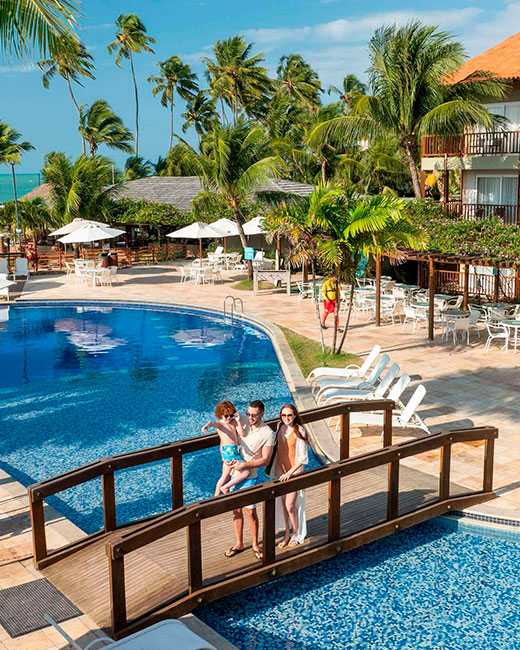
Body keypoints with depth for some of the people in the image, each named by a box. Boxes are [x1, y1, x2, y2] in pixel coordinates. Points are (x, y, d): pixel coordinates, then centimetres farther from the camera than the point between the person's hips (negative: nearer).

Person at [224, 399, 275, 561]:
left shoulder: (268, 434, -13)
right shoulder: (242, 423, -4)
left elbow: (265, 460, -14)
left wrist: (245, 465, -25)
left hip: (249, 477, -3)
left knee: (250, 511, 4)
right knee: (236, 510, 13)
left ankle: (255, 544, 24)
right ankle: (239, 543, 28)